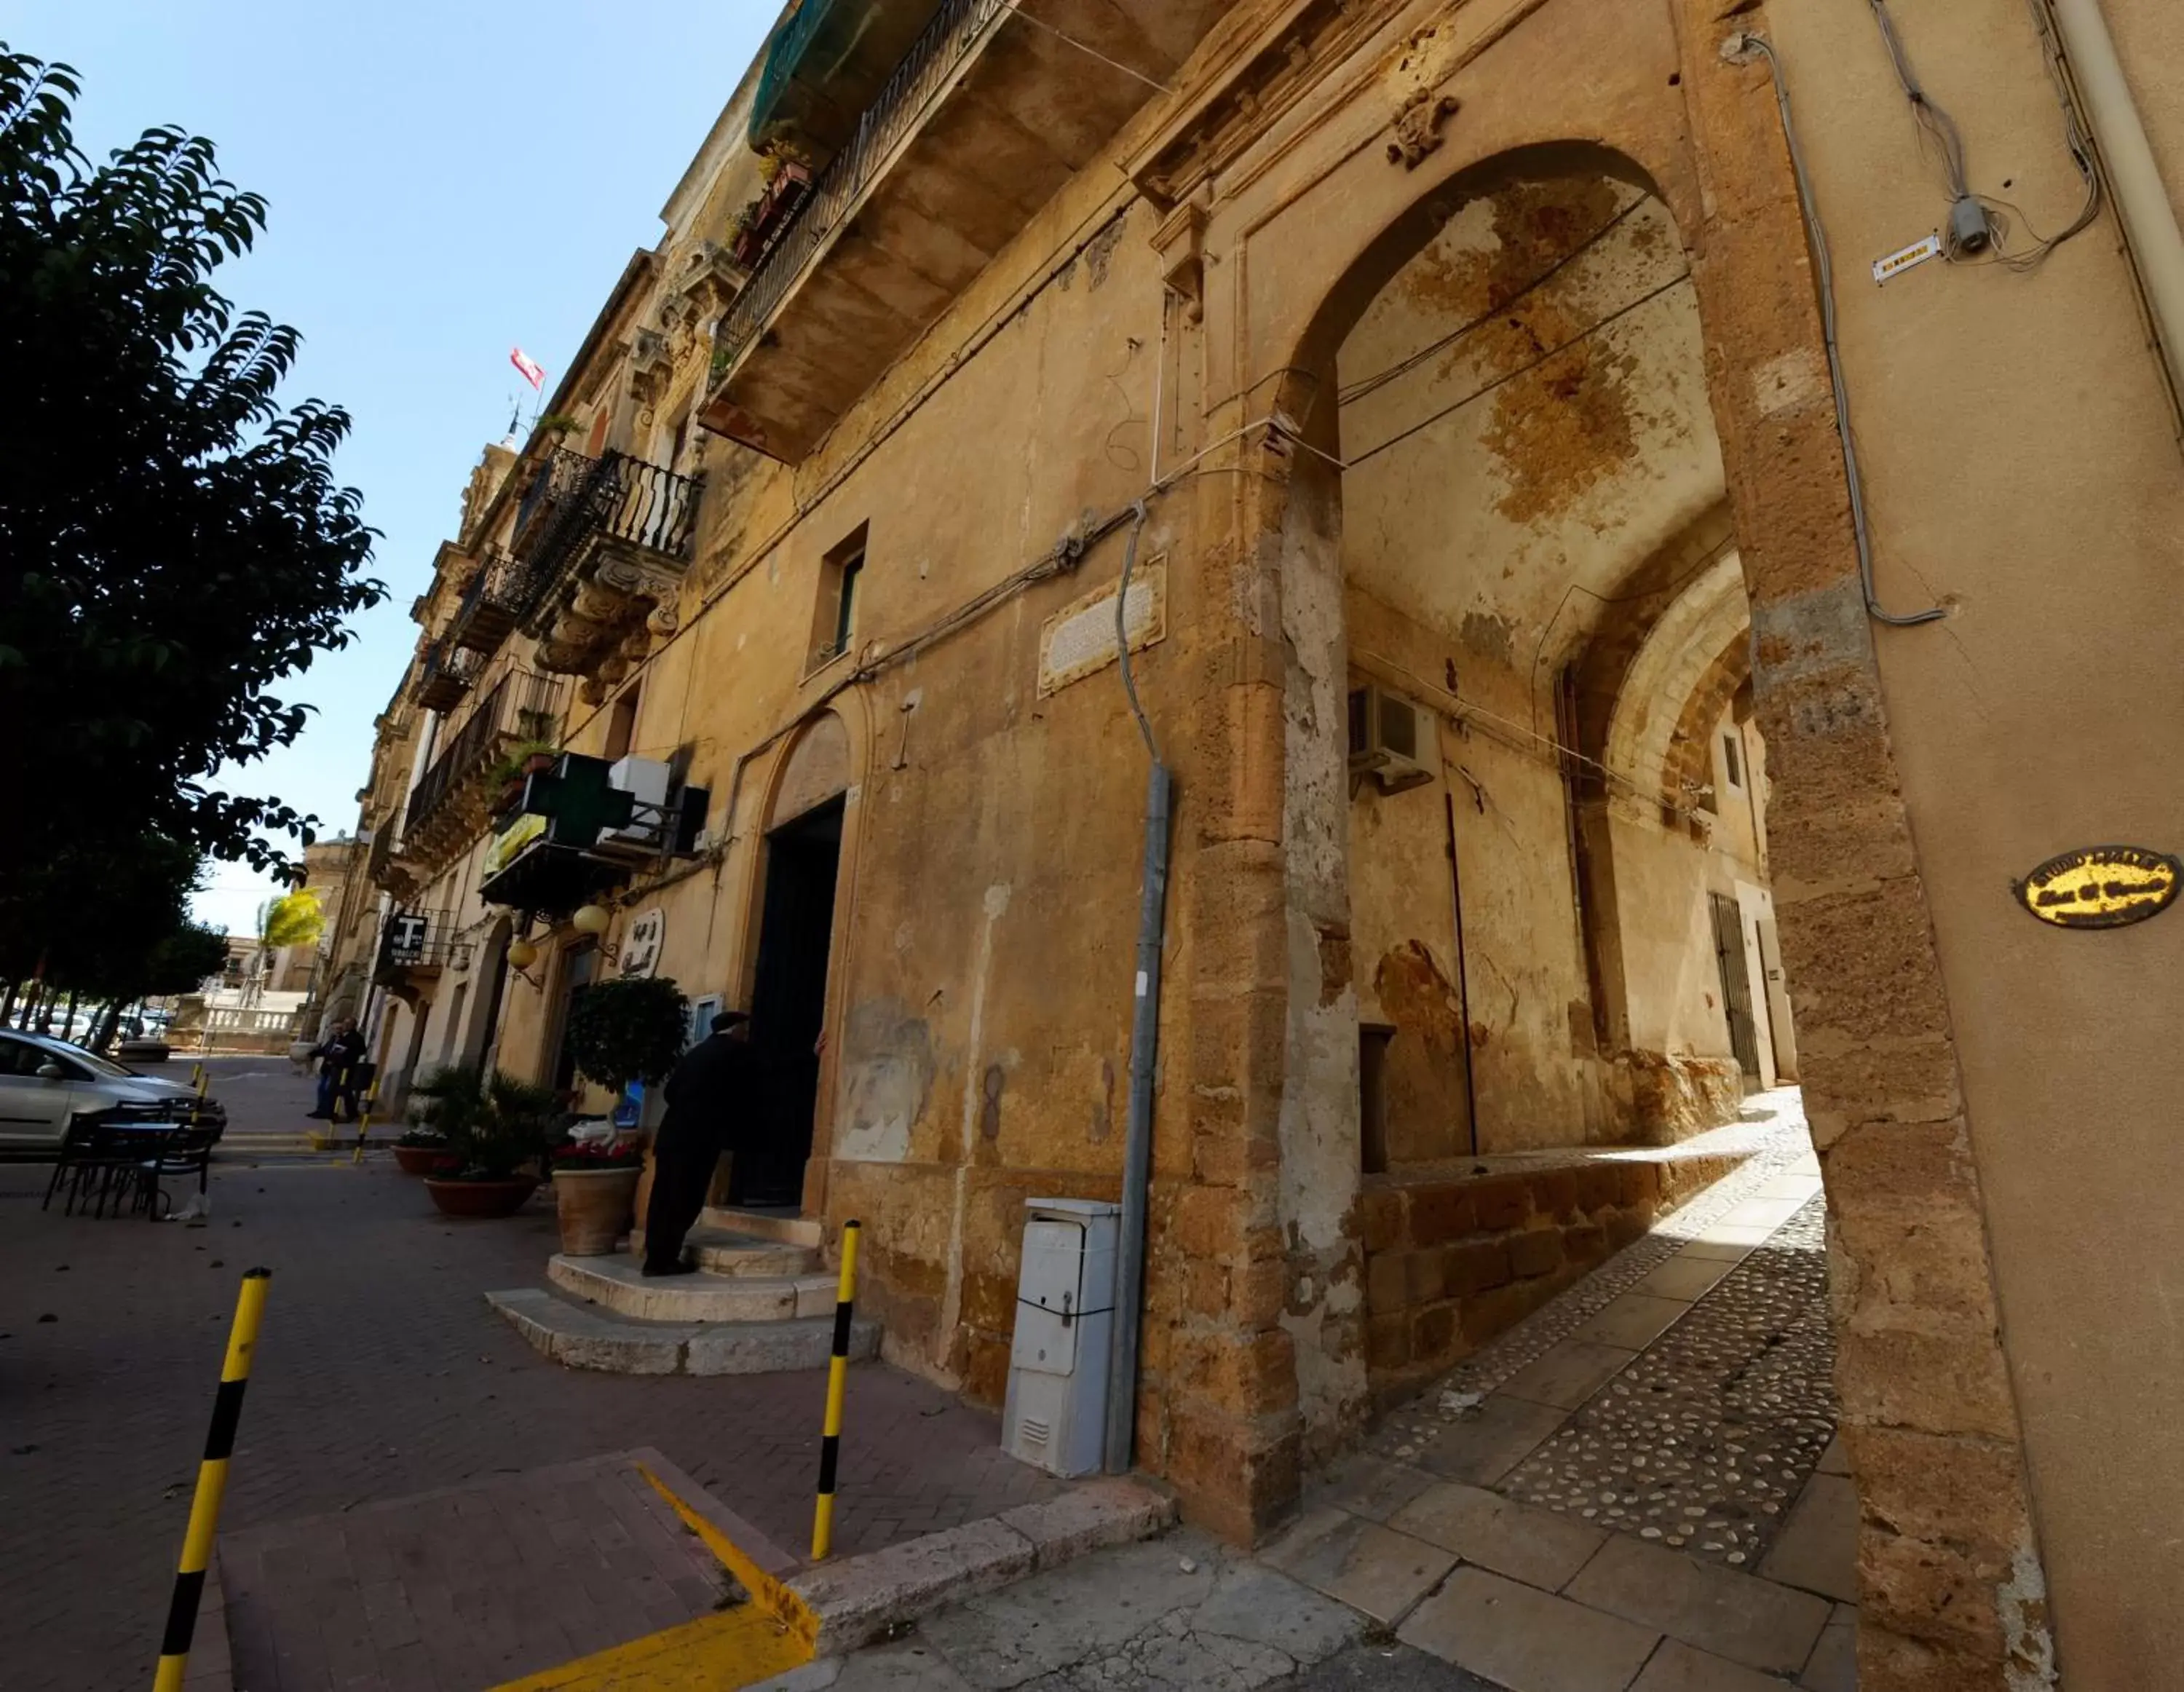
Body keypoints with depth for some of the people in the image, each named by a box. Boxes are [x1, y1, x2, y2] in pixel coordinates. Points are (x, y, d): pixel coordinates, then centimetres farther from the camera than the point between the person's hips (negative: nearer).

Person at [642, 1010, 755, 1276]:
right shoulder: (737, 1053, -2)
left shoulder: (696, 1051, 18)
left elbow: (670, 1091, 16)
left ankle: (655, 1257, 13)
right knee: (685, 1200, -2)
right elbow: (743, 1097, 0)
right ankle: (665, 1259, 1)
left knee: (663, 1197, 8)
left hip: (672, 1133, 7)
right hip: (700, 1137, -7)